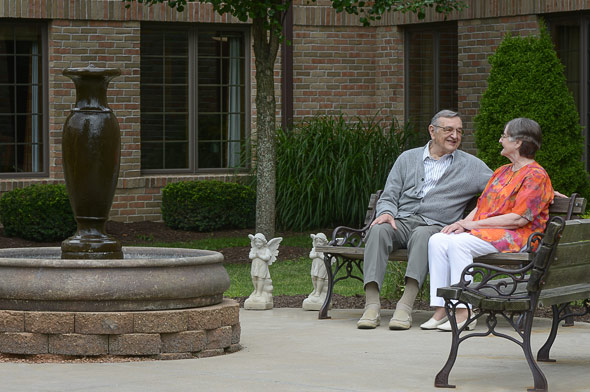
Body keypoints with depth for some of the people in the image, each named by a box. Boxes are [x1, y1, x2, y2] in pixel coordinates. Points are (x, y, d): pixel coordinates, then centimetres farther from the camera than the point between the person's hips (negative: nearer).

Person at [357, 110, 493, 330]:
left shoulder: (471, 166, 16)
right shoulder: (408, 159, 20)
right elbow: (388, 197, 16)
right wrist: (386, 213, -7)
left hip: (435, 227, -2)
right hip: (401, 221, 2)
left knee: (422, 235, -37)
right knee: (379, 230, -32)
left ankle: (406, 305, -45)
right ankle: (372, 305, -39)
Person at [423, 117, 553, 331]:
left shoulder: (536, 175, -7)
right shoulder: (502, 172, 23)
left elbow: (519, 218, -16)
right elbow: (482, 205, 20)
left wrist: (473, 224, -14)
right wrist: (463, 223, -3)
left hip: (517, 238, -8)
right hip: (484, 232, 8)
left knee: (458, 243, -31)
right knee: (437, 240, -16)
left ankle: (463, 314, -30)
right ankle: (440, 310, -21)